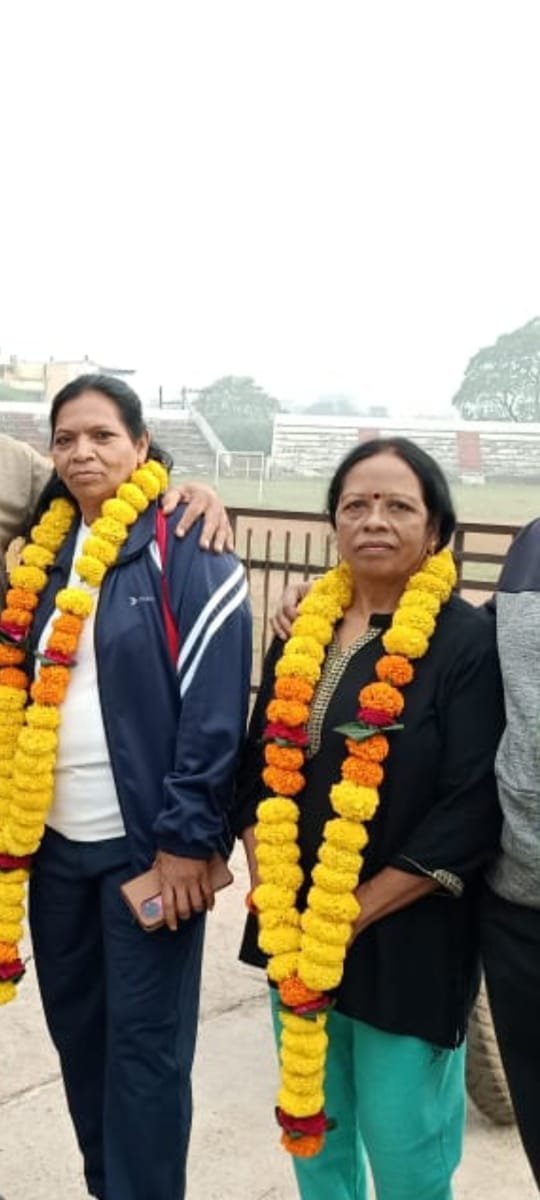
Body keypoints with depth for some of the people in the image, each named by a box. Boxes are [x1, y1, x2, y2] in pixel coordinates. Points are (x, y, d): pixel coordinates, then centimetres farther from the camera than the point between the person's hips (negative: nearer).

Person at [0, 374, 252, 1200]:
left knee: (144, 1038, 4)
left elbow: (214, 707, -14)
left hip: (147, 839, -6)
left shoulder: (185, 548, -10)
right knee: (75, 1024, 16)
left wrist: (188, 836, -16)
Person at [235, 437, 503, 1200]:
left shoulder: (470, 640, -12)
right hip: (294, 935, 5)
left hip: (403, 941, -5)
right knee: (310, 1124, 19)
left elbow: (471, 812, -17)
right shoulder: (304, 630, 6)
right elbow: (259, 766, 8)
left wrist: (353, 916, -17)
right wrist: (272, 898, -4)